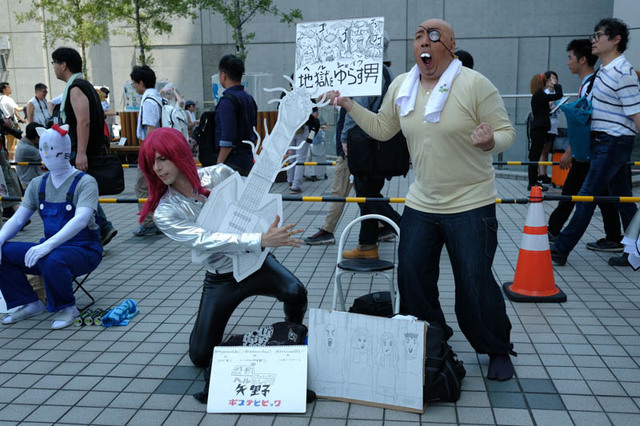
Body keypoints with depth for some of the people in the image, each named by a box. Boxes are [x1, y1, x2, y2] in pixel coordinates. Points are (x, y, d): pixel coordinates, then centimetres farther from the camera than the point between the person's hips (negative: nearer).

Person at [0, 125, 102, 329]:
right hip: (51, 248, 6)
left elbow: (80, 220, -26)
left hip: (83, 250, -6)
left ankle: (67, 307, -8)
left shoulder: (85, 182, -11)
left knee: (52, 260, -36)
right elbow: (17, 219, 6)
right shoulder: (38, 184, 9)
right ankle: (30, 304, 5)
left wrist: (48, 245, -39)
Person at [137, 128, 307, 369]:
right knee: (201, 357, -4)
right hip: (220, 280, 0)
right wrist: (261, 240, -36)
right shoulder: (164, 213, -11)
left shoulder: (219, 174, -6)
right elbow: (208, 241, -25)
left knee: (295, 292, -29)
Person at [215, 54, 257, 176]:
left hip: (232, 162, -9)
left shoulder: (227, 101, -15)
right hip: (248, 160, 9)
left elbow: (228, 139, -21)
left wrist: (219, 164, -15)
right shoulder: (249, 98, 12)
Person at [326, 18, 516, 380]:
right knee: (411, 277, 10)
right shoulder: (401, 86, 4)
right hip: (421, 202, 6)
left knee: (475, 285, -3)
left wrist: (490, 141, -32)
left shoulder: (475, 84, -13)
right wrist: (350, 105, 3)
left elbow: (507, 132, -10)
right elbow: (382, 129, 13)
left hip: (471, 205, -5)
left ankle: (499, 351, 22)